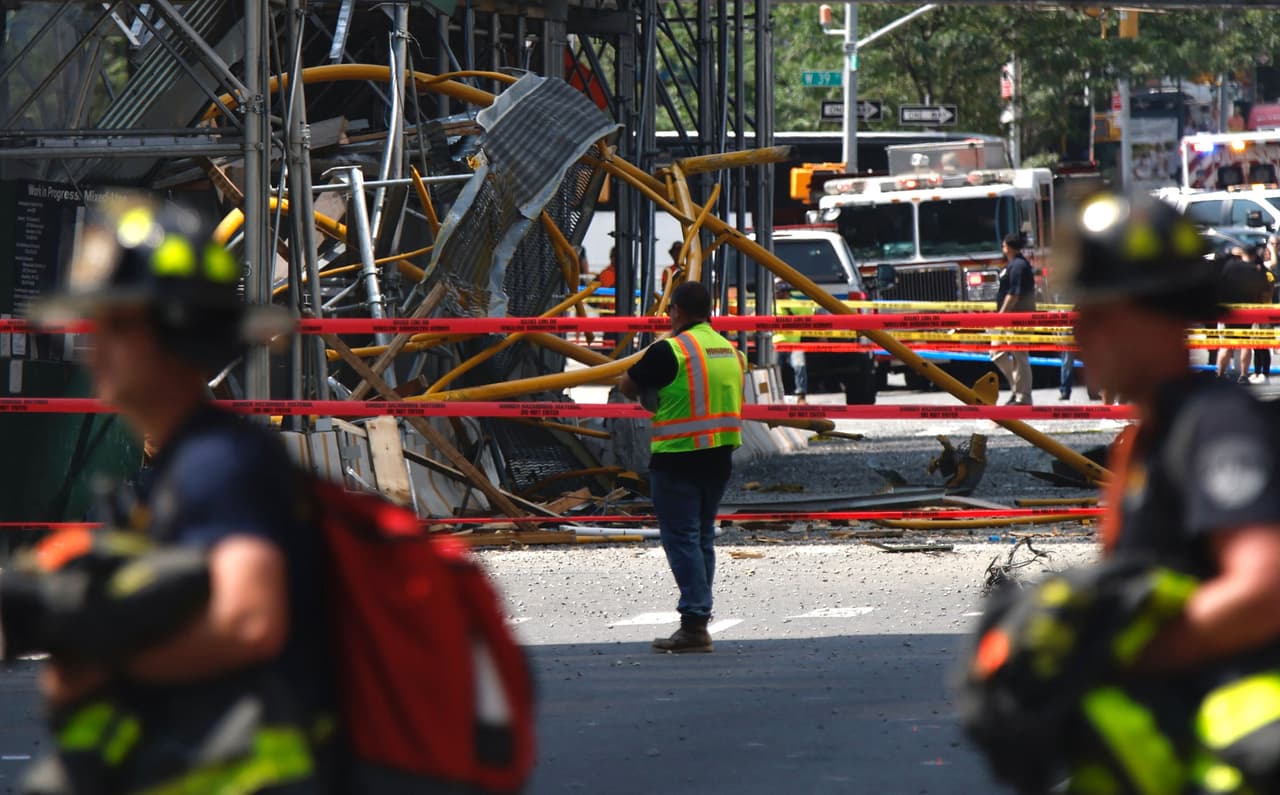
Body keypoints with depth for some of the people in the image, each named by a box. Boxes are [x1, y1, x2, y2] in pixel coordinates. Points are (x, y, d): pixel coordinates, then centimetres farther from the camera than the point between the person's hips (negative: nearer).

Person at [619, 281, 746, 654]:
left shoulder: (669, 351, -13)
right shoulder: (732, 351, 10)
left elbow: (627, 387, -1)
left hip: (677, 459, -7)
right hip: (719, 459, 7)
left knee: (681, 539, -5)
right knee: (702, 538, 15)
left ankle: (694, 626, -10)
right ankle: (698, 618, 18)